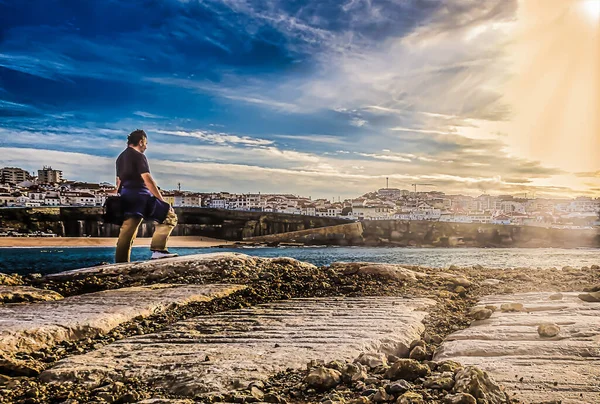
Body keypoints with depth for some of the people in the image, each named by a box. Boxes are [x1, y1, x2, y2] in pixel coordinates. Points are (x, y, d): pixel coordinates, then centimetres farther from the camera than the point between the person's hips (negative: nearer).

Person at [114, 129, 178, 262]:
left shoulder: (120, 157, 21)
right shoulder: (139, 156, -6)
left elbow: (119, 182, 23)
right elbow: (148, 180, -15)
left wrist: (121, 199, 27)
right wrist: (162, 200, -14)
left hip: (126, 198, 9)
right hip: (139, 196, -9)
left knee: (126, 234, 8)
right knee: (169, 215, -3)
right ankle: (158, 249, -14)